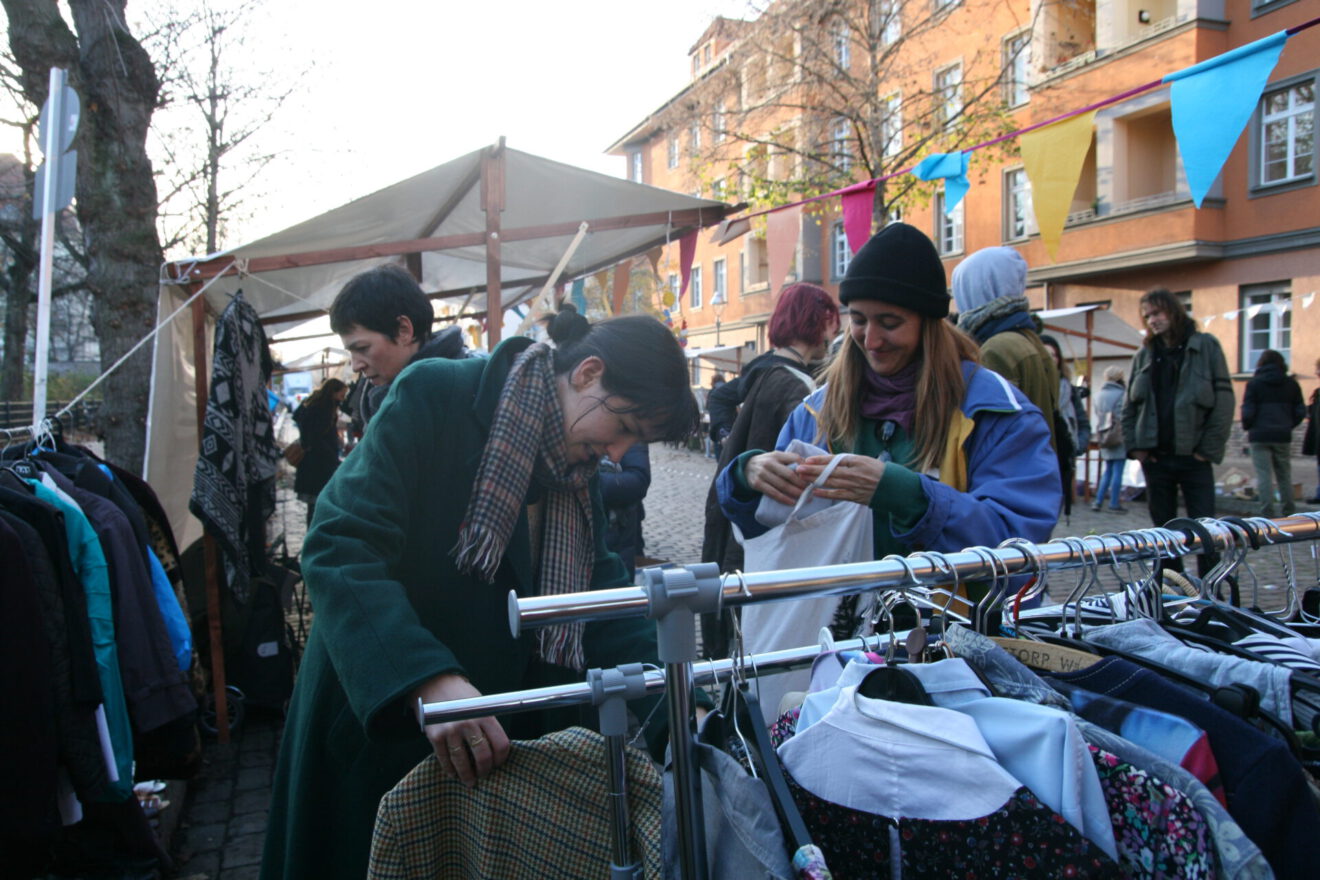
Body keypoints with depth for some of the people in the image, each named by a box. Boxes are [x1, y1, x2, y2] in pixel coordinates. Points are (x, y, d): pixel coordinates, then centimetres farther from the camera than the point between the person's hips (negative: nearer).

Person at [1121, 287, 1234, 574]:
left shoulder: (1205, 346, 0)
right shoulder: (1144, 355, 10)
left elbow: (1224, 400, -4)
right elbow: (1129, 405, 12)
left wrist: (1210, 448, -9)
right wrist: (1134, 445, 0)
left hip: (1194, 456, -3)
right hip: (1155, 456, 3)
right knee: (1163, 527, 10)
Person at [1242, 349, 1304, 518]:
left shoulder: (1254, 383, -4)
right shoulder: (1291, 384, 6)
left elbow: (1247, 412, -9)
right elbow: (1300, 412, 6)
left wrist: (1247, 427, 8)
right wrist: (1288, 425, 20)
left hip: (1260, 436, -3)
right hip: (1283, 436, 3)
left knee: (1264, 476, -4)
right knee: (1284, 476, 13)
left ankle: (1267, 514, -8)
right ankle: (1289, 513, 17)